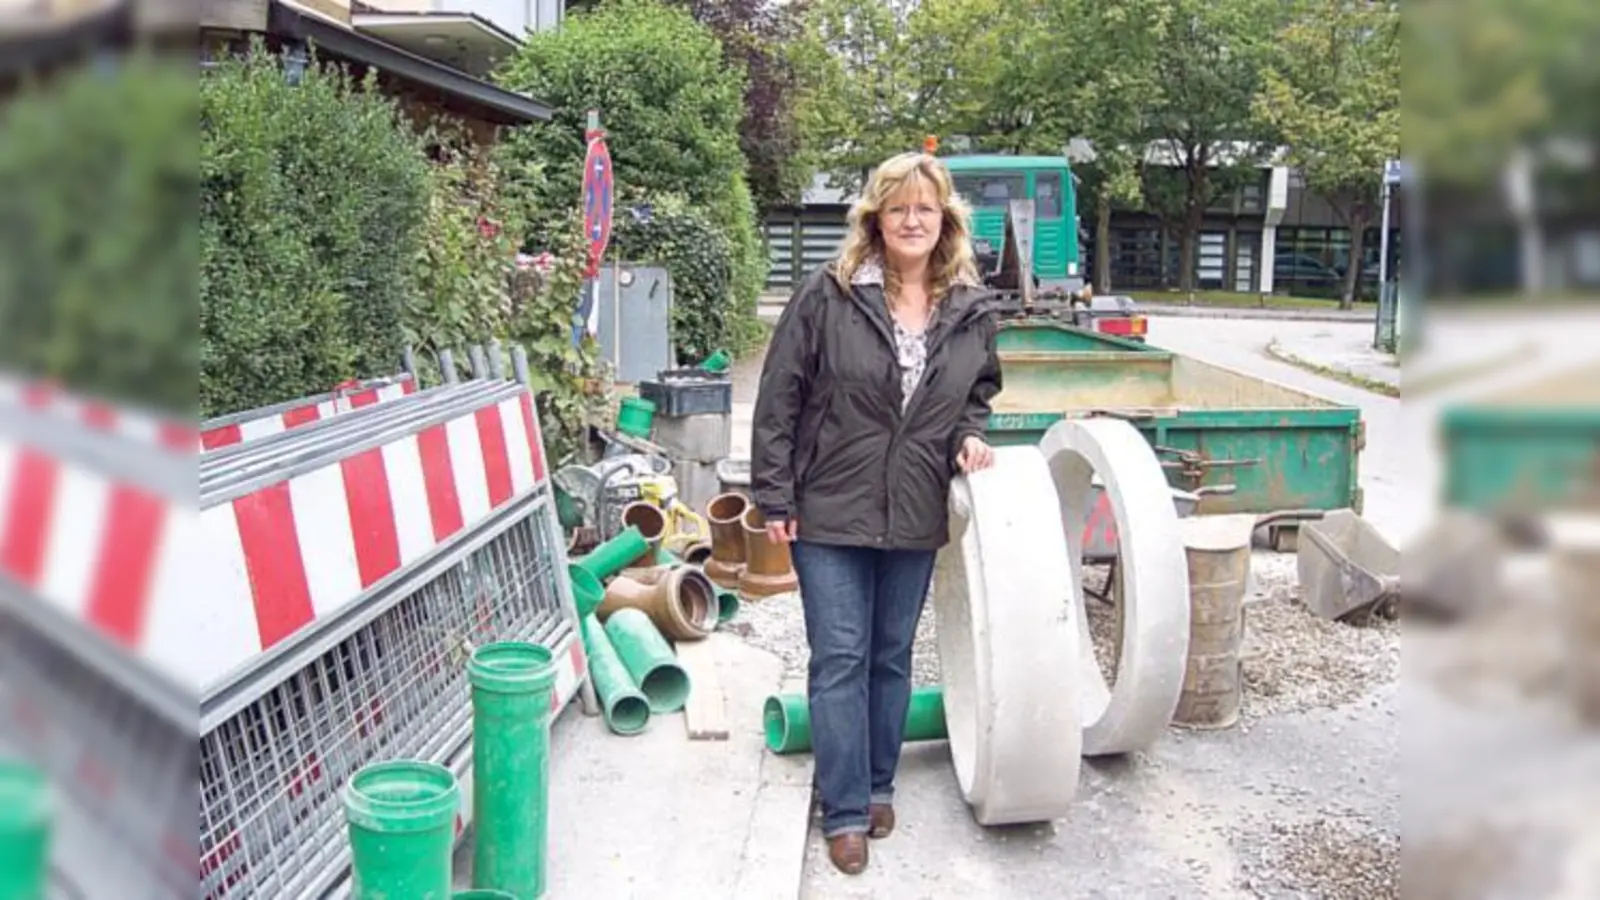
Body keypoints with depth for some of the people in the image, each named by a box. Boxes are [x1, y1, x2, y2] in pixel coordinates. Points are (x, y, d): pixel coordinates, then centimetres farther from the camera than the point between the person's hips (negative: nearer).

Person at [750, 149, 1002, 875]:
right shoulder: (828, 294, -9)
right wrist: (774, 497, -8)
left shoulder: (971, 310, 1)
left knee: (892, 657, 15)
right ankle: (844, 811, 12)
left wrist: (969, 434, -3)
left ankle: (878, 786, 32)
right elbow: (779, 398, -7)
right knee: (840, 659, 1)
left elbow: (980, 391, 19)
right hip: (831, 511, -3)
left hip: (915, 517, 3)